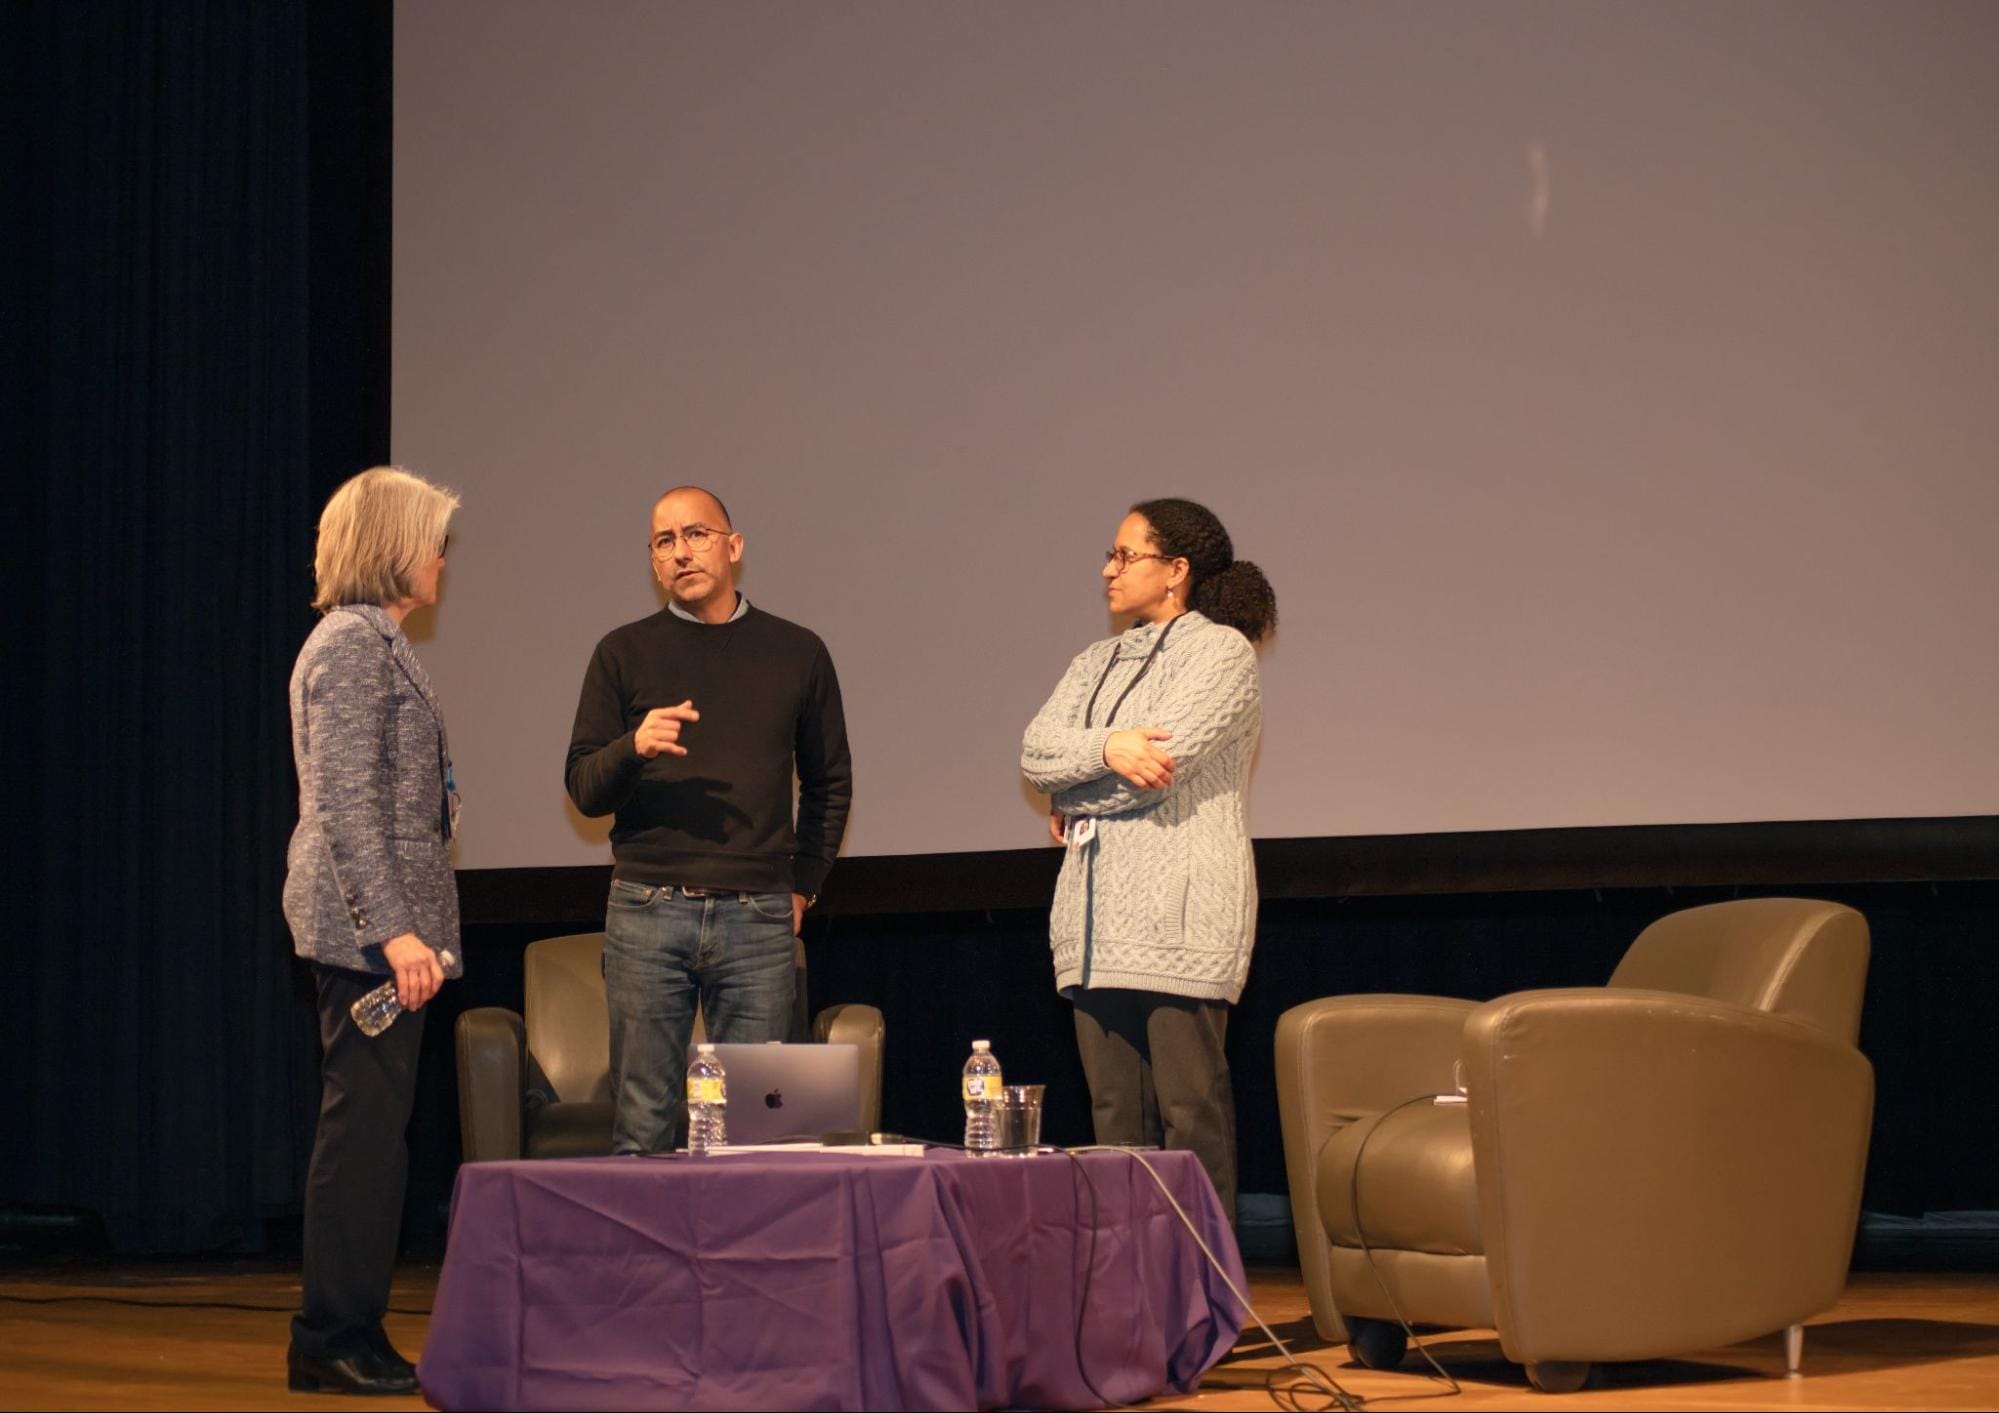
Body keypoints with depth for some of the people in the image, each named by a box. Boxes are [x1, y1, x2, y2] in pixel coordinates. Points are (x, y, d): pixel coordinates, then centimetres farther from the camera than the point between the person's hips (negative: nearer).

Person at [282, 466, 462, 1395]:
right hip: (366, 923, -10)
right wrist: (393, 930, -23)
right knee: (365, 1126, -8)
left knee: (370, 1127, 11)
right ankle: (334, 1341, -3)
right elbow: (346, 805, -19)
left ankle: (348, 1337, 15)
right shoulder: (353, 644, -12)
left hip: (377, 926, 10)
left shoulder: (376, 641, 18)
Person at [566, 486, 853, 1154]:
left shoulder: (797, 653, 11)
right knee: (642, 1123, -1)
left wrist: (803, 886, 12)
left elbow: (830, 782, 20)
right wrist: (634, 748, -13)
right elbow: (583, 790, 7)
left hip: (760, 919, 1)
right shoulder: (624, 653, 8)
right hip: (646, 913, 0)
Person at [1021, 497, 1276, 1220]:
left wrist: (1074, 802, 3)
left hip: (1179, 914, -7)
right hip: (1098, 916, 7)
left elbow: (1160, 758, -12)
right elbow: (1035, 751, 6)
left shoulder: (1221, 651, 0)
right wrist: (1105, 748, -13)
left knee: (1191, 1112, -8)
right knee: (1115, 1117, 4)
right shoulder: (1097, 663, 22)